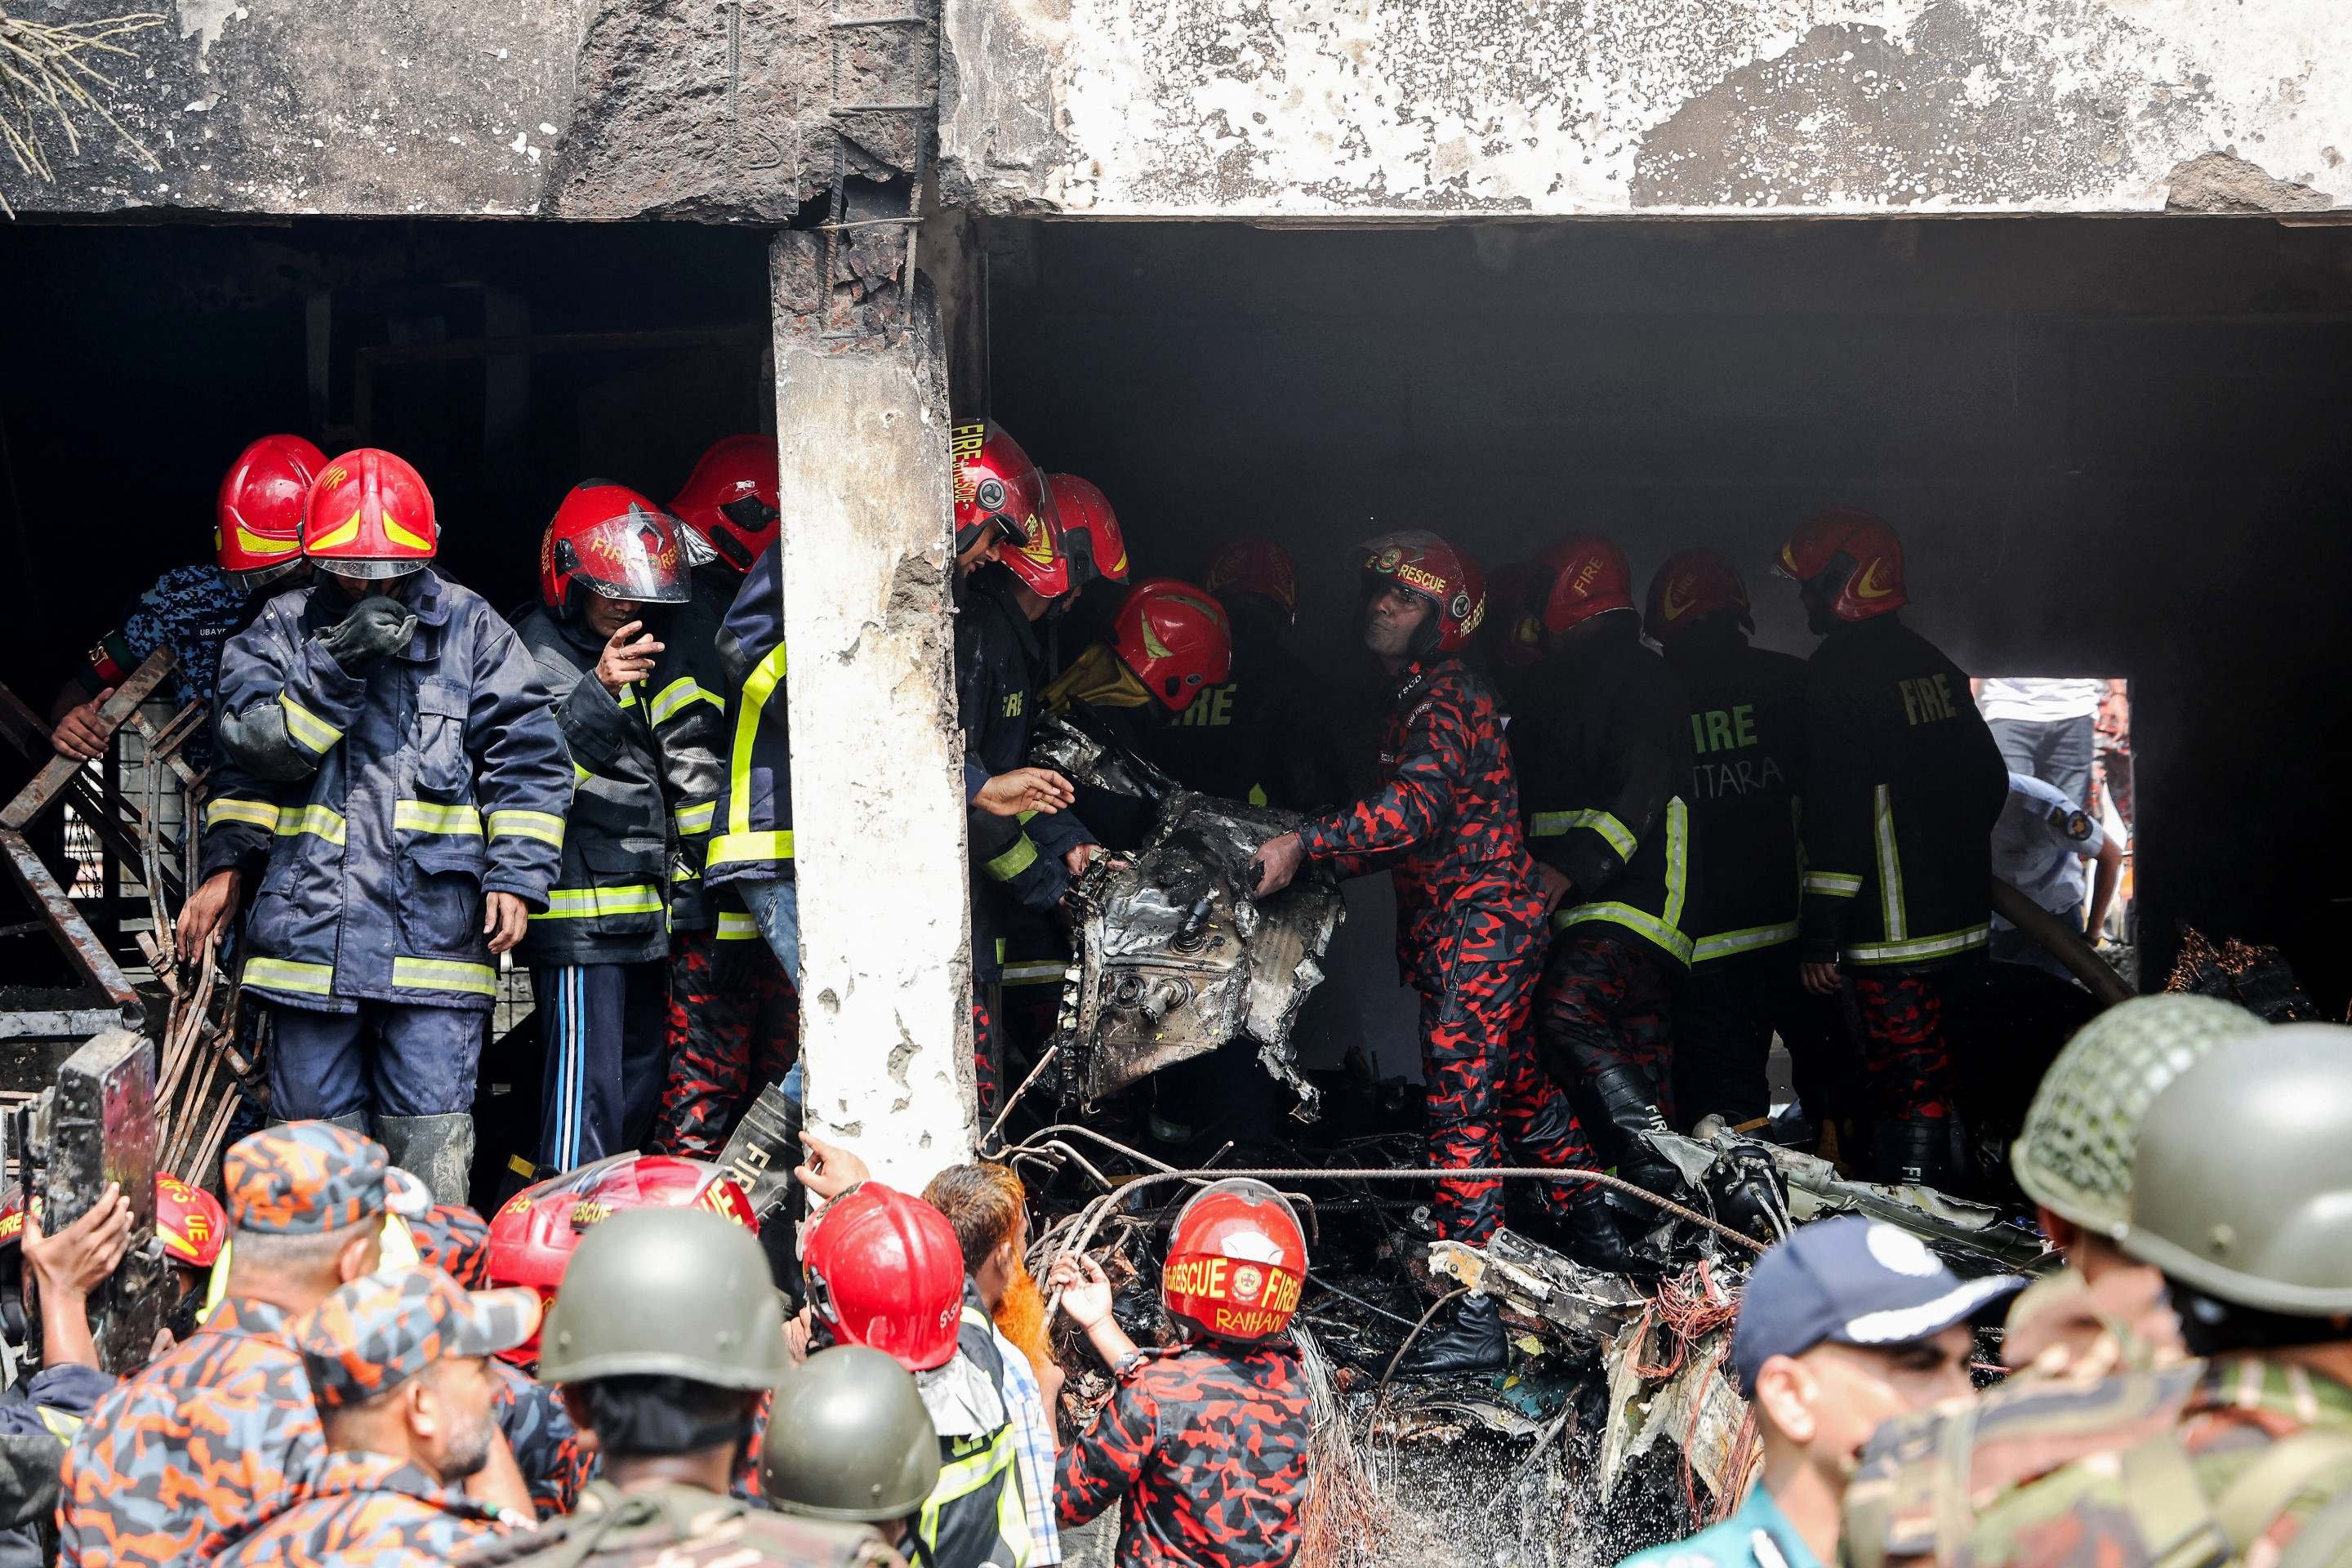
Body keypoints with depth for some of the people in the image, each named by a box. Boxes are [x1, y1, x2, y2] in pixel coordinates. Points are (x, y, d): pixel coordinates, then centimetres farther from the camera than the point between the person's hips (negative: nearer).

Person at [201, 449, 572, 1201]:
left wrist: (516, 873, -5)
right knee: (316, 1121, 8)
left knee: (430, 1132, -2)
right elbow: (254, 743, -3)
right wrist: (339, 663, -12)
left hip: (436, 925, -2)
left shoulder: (470, 627, 6)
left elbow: (527, 758, 4)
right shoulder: (286, 626, 10)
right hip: (310, 920, 2)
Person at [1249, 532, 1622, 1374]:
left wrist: (1305, 842, -34)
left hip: (1477, 927, -11)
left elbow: (1414, 807, -31)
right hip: (1456, 927, 11)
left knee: (1461, 1106, -12)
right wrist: (1319, 860, 15)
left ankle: (1472, 1311, -12)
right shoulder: (1411, 697, 16)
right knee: (1517, 1083, 22)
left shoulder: (1447, 701, -16)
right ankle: (1594, 1227, 37)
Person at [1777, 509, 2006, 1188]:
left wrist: (1819, 930, -17)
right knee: (1931, 1062, 18)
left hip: (1893, 926, -9)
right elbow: (1990, 777, 18)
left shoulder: (1836, 670, -14)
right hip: (1960, 910, 9)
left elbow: (1837, 806, -20)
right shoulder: (1933, 663, 13)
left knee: (1907, 1075, -6)